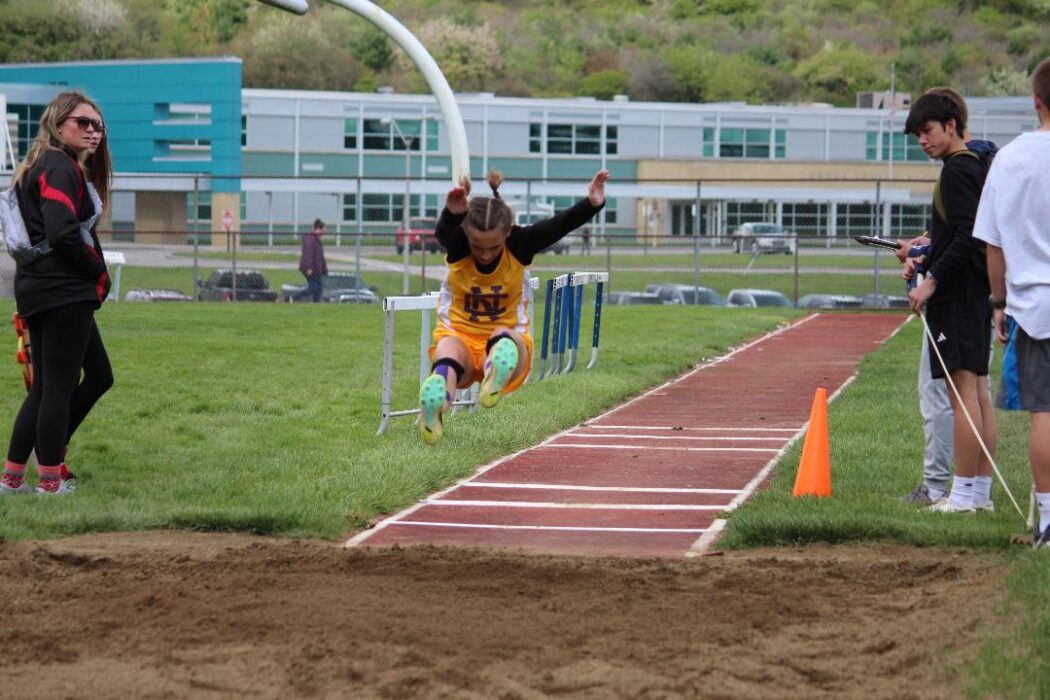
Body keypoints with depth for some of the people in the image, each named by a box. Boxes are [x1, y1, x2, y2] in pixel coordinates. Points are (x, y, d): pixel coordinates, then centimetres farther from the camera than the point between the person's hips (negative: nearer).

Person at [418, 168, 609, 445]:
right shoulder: (457, 245, -14)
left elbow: (560, 225, -24)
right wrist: (453, 213, -63)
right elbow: (445, 231, -39)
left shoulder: (518, 245, -11)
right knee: (449, 347, -38)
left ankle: (494, 382, -71)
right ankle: (432, 406, -71)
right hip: (459, 334, -2)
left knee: (504, 338, -36)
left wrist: (591, 205, -42)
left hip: (509, 336, 2)